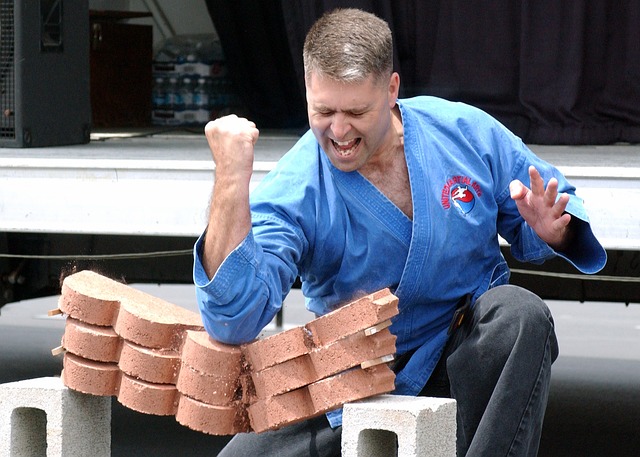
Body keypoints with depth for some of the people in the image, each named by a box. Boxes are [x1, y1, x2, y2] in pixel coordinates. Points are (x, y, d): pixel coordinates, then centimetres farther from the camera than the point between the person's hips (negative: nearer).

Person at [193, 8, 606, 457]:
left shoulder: (466, 133, -8)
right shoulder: (294, 193, -15)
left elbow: (555, 219, 8)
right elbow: (234, 321, -30)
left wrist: (550, 231, -20)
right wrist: (232, 176, -37)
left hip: (467, 364, 1)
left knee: (519, 313, -31)